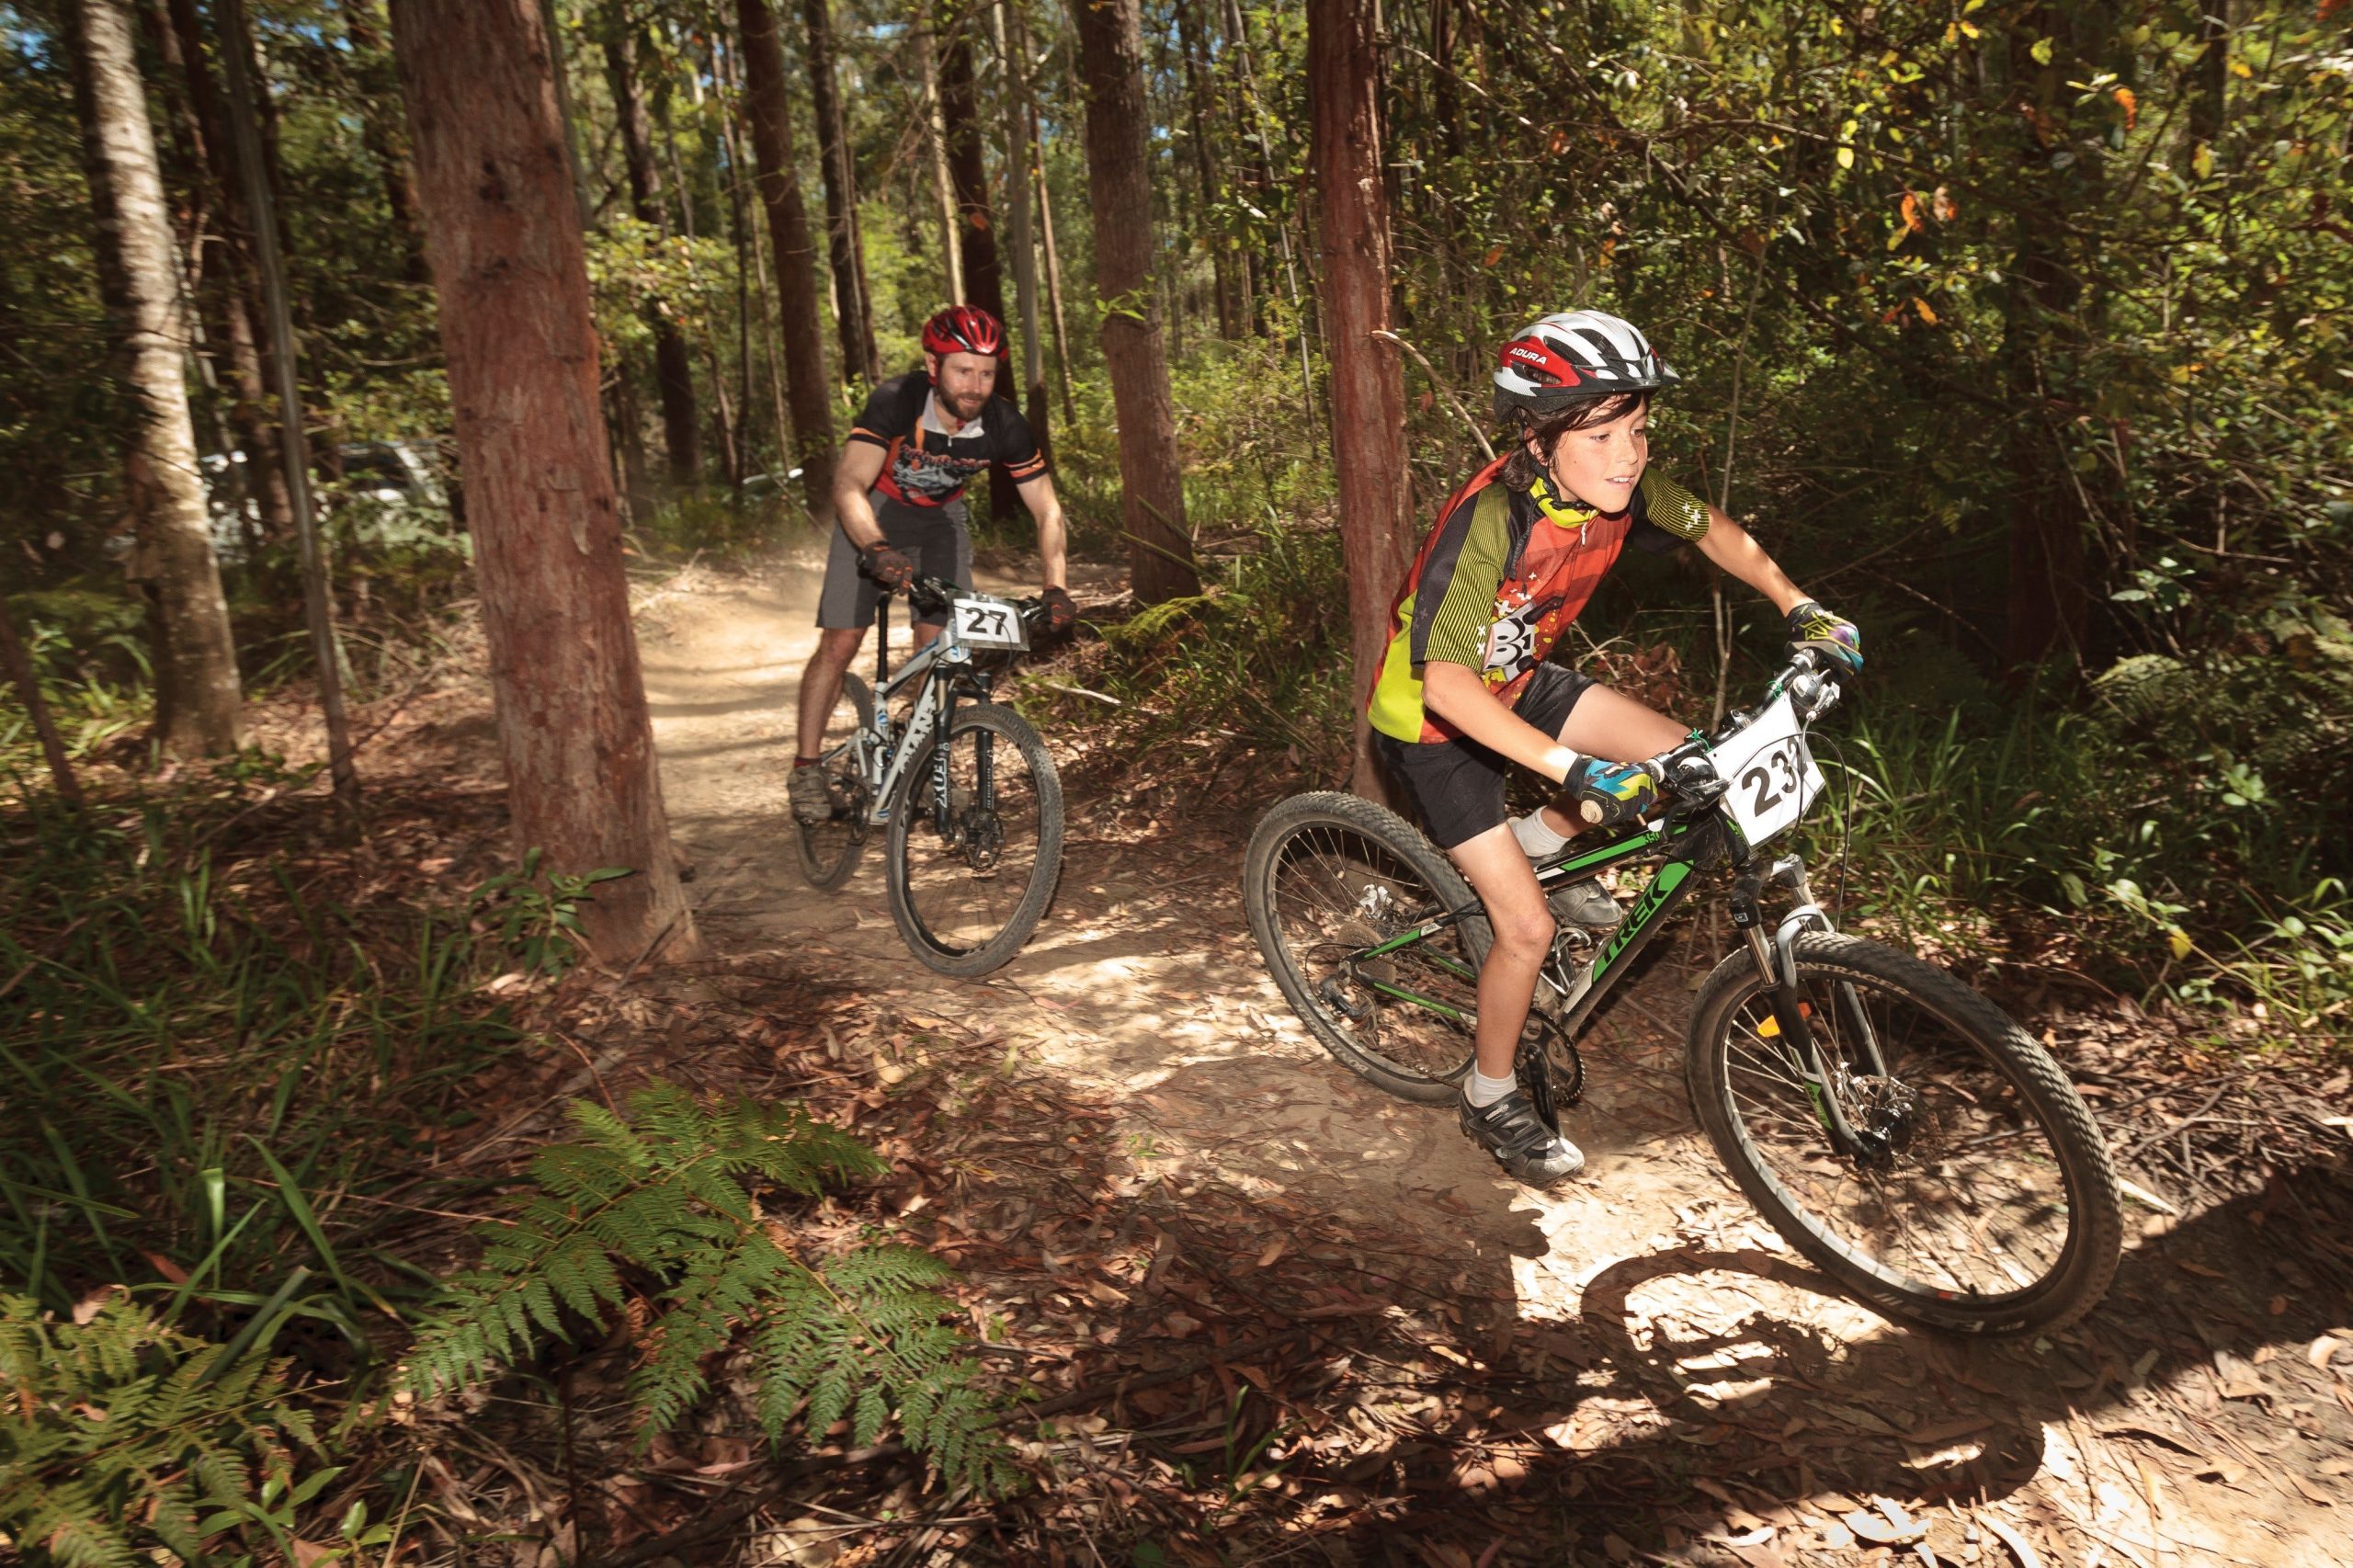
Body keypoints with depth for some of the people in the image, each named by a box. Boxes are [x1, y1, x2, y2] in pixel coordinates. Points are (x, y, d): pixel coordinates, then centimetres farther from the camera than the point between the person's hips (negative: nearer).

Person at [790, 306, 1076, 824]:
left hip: (941, 519, 3)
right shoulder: (895, 402, -32)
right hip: (876, 514, -2)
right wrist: (876, 548, -60)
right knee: (840, 642, -8)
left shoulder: (1005, 426, -24)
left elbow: (1047, 510, -17)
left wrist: (1055, 588, -31)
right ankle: (806, 767, 4)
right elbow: (849, 484, -41)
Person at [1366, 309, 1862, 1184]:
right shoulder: (1490, 521, -34)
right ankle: (1490, 1100, 16)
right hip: (1434, 721, -6)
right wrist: (1575, 768, -46)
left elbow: (1712, 530, 7)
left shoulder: (1618, 487, -14)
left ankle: (1540, 844, 19)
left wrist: (1801, 610, -1)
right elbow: (1447, 684, -40)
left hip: (1516, 684, 7)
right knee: (1529, 928, -8)